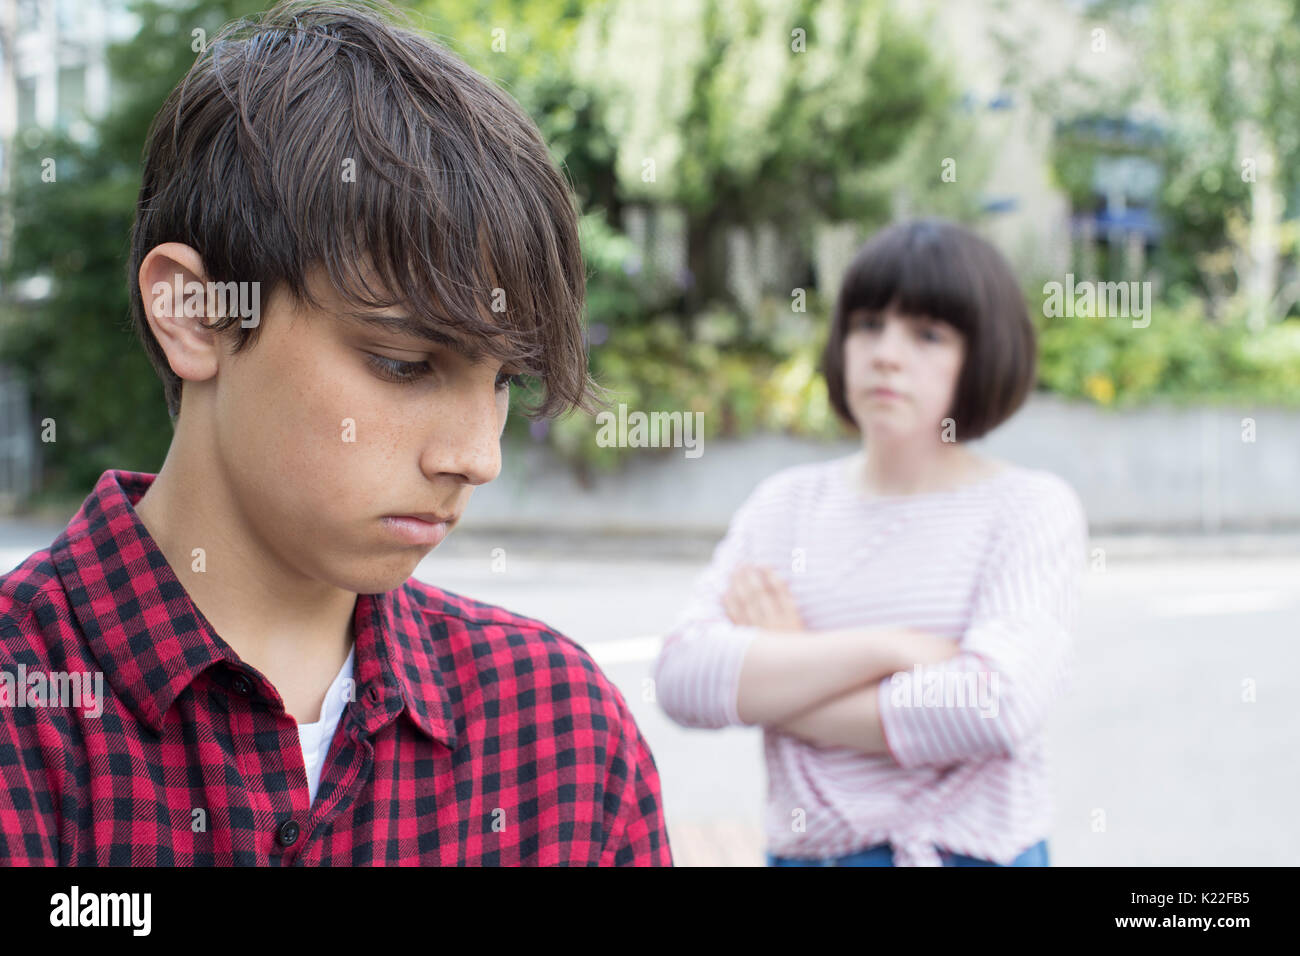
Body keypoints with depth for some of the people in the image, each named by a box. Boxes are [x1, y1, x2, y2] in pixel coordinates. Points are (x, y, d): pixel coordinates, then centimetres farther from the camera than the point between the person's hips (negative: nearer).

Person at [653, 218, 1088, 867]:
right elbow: (681, 677, -10)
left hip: (971, 850, -3)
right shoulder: (783, 503, 3)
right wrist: (890, 649, -19)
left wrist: (772, 690, -13)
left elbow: (997, 706, -22)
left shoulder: (1031, 506, -7)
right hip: (801, 849, 3)